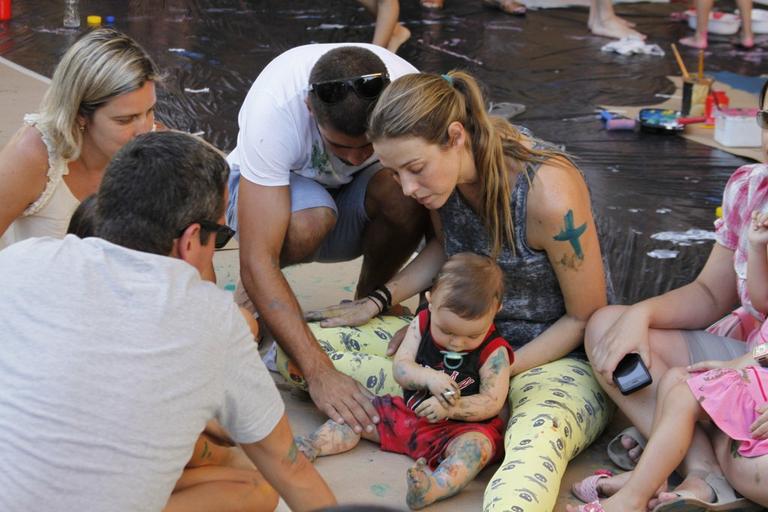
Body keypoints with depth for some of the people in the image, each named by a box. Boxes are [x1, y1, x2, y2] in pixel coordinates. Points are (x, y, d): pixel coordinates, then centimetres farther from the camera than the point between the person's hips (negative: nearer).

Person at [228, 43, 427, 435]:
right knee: (310, 220, -38)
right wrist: (319, 373, -48)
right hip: (269, 190, -2)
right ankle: (252, 300, -5)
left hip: (355, 194, 2)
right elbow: (256, 262, -40)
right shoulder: (274, 107, -37)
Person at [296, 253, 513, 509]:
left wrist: (450, 408, -29)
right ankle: (310, 447, -14)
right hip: (408, 412, 6)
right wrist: (428, 378, -26)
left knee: (477, 444, -38)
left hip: (460, 427, -6)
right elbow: (400, 368, -5)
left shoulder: (494, 352, -14)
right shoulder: (421, 324, -4)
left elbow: (492, 402, -16)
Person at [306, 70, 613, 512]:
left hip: (561, 357, -7)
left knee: (536, 441, -45)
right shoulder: (443, 168, -7)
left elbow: (585, 318, -13)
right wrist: (377, 303, 2)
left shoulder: (548, 192, -26)